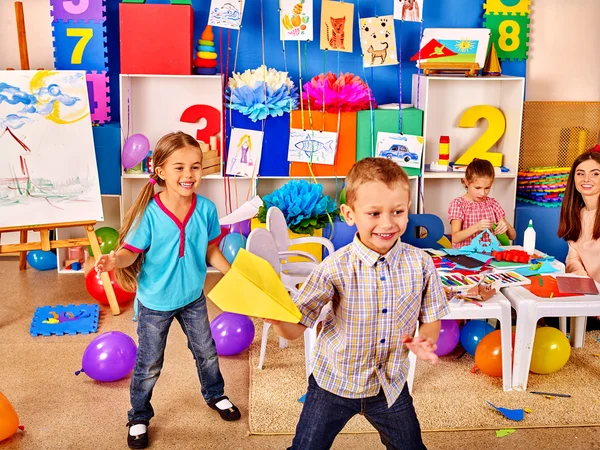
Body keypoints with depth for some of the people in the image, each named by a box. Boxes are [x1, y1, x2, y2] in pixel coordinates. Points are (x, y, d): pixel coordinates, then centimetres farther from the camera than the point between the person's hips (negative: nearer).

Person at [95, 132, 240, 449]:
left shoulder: (206, 209, -15)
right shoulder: (149, 212, -25)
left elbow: (210, 252, -3)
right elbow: (131, 251, -20)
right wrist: (114, 261, -40)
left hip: (193, 297, 4)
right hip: (155, 303, -3)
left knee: (206, 352, 24)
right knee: (149, 365, 15)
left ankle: (214, 395, 52)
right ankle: (139, 417, 40)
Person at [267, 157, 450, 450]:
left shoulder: (421, 264, -13)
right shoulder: (335, 268, -21)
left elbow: (431, 320, 1)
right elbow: (295, 328, -16)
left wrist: (424, 341, -20)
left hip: (391, 384, 2)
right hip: (334, 383, -2)